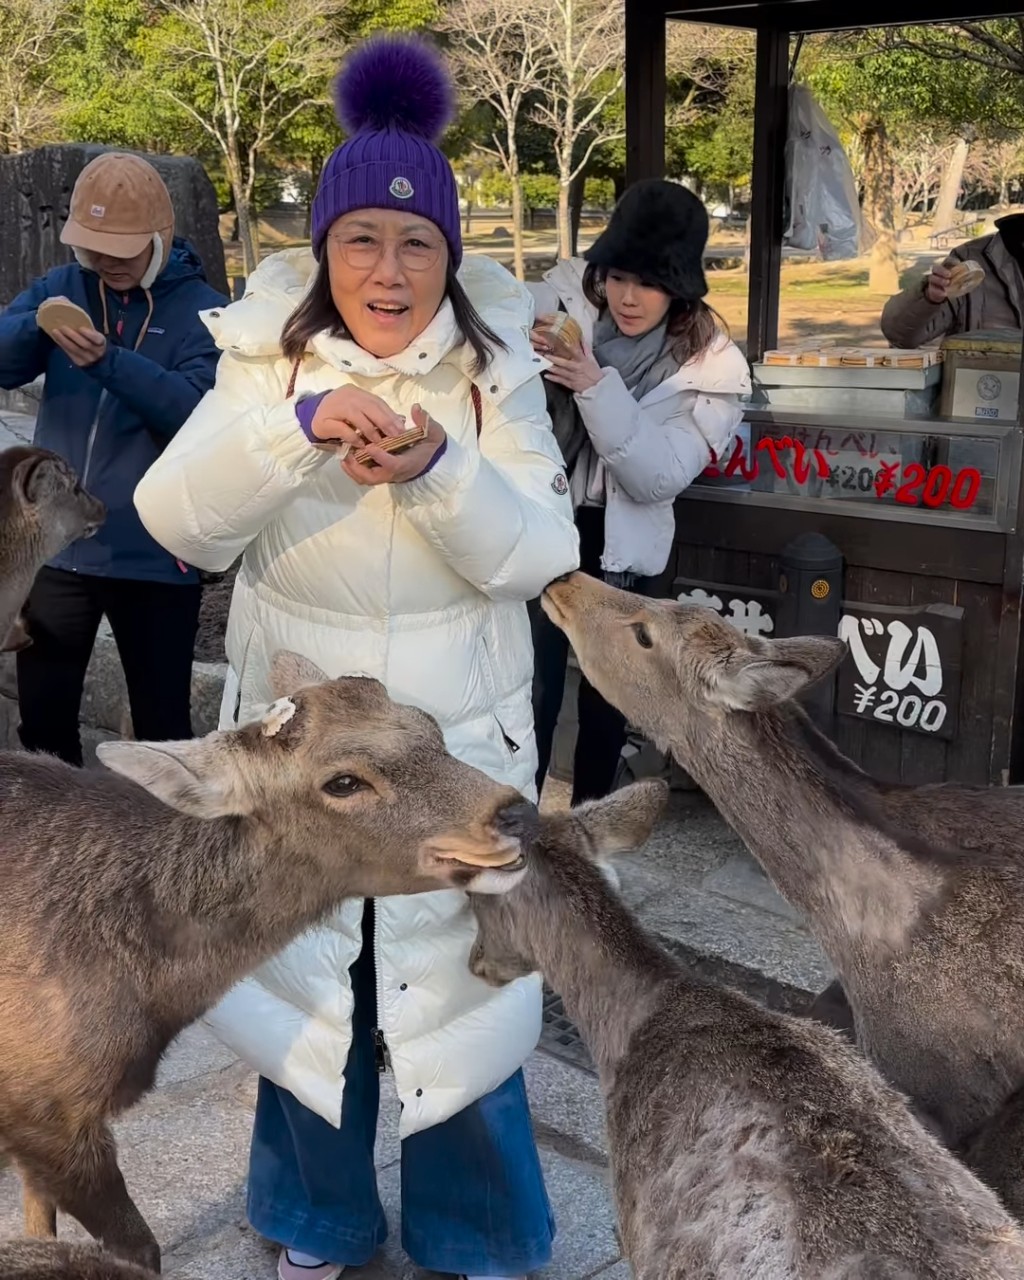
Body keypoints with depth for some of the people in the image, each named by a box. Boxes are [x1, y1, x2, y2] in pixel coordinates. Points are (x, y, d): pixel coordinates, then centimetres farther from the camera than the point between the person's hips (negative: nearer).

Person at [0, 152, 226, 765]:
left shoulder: (202, 310, -5)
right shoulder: (61, 288, 6)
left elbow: (198, 410, -20)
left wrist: (109, 362, -33)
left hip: (156, 553, -3)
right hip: (58, 545, 4)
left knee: (162, 723, 10)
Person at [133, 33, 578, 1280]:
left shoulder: (496, 371, -5)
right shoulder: (266, 360, -4)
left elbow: (537, 555, -13)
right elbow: (177, 521, -16)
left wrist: (435, 467, -30)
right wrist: (298, 427, -32)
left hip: (458, 744, -1)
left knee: (454, 991, 9)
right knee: (305, 985, 16)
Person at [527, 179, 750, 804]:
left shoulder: (712, 368, -12)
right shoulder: (564, 294, -10)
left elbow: (657, 478, -20)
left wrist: (596, 388, -31)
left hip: (621, 547, 1)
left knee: (607, 694, 16)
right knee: (531, 692, -7)